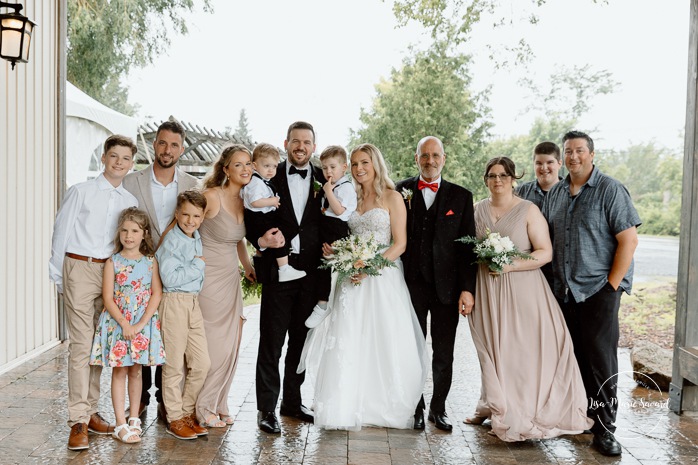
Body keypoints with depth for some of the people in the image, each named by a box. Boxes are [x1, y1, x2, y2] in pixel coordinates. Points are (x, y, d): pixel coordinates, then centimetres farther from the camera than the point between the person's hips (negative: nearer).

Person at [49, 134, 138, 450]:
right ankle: (79, 421, -3)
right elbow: (61, 232, 2)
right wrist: (58, 277, 1)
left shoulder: (130, 202, 10)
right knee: (81, 344, -7)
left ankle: (91, 410, 19)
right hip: (80, 269, -4)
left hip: (113, 272, 4)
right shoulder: (81, 192, 1)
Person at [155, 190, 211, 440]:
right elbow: (170, 278, -23)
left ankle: (187, 412, 25)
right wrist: (198, 264, -16)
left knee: (202, 363, 9)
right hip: (174, 303, -7)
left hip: (193, 302, 8)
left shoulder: (197, 239, 12)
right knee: (174, 365, 3)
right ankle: (175, 418, 16)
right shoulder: (171, 241, -13)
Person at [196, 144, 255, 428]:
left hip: (230, 277, 8)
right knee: (212, 344, -1)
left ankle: (218, 404, 26)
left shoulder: (245, 200, 6)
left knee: (231, 344, 11)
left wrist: (247, 265, 14)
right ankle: (203, 408, 16)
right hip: (208, 276, -7)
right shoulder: (212, 196, -17)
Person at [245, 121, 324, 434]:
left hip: (311, 271, 3)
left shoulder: (323, 181, 7)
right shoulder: (269, 177, 1)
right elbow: (251, 219, 0)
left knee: (301, 341, 13)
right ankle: (266, 409, 11)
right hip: (277, 269, -3)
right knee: (271, 341, 1)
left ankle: (292, 401, 28)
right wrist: (261, 240, -19)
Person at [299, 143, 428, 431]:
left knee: (383, 342, -1)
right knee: (347, 343, -1)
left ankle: (383, 406, 12)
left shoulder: (392, 198, 0)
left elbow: (400, 243, -6)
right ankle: (349, 407, 5)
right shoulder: (351, 198, 14)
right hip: (353, 278, 4)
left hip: (382, 279, -4)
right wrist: (334, 250, -3)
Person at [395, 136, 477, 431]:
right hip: (411, 284, 0)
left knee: (444, 353, 9)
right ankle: (416, 408, 22)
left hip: (447, 286, 1)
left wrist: (468, 288, -7)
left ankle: (438, 408, 24)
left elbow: (468, 246, 1)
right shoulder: (401, 191, 4)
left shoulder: (461, 196, 4)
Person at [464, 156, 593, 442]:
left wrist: (510, 265, -18)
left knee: (524, 349, -4)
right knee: (493, 350, 7)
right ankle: (496, 407, 20)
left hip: (522, 290, -3)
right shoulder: (478, 210, 9)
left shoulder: (528, 210, -3)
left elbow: (545, 252, -7)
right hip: (487, 291, 4)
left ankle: (524, 414, 9)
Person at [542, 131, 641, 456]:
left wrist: (611, 285, -13)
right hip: (564, 291, 5)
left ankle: (604, 429, 7)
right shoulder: (555, 194, 12)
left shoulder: (611, 190, -5)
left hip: (599, 289, -5)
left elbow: (629, 240, -10)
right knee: (573, 356, 11)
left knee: (600, 358, -3)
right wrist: (552, 282, 7)